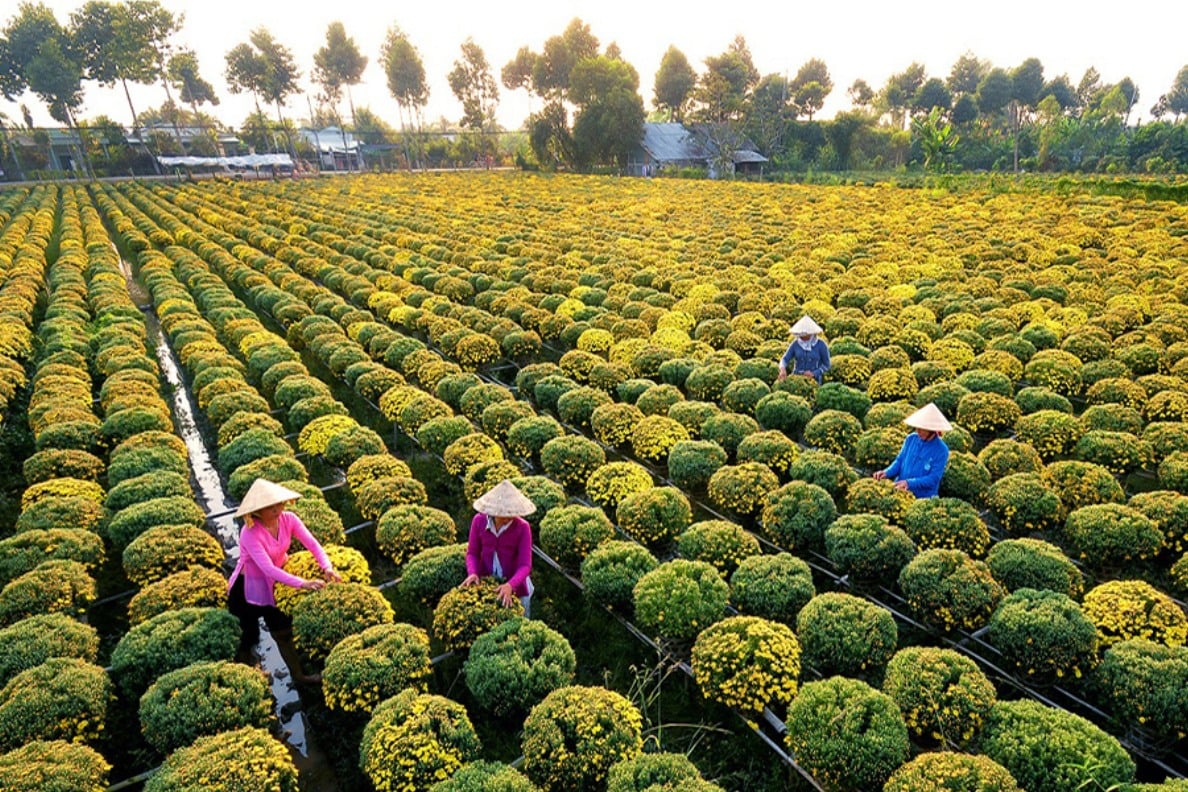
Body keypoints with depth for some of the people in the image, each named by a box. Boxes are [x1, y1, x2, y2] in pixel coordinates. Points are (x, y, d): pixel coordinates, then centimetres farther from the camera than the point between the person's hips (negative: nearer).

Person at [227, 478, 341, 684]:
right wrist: (302, 583, -45)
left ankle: (298, 674, 23)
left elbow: (312, 543, -22)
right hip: (248, 588, -5)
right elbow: (268, 569, -38)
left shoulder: (288, 519, -17)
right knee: (249, 636, 11)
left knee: (283, 631, 12)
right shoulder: (250, 533, -31)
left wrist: (327, 567, -39)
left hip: (276, 583, 5)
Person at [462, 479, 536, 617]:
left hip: (514, 587, -1)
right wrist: (472, 573, -20)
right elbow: (472, 553, -1)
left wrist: (510, 585, -35)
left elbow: (525, 565, -20)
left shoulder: (522, 527, -19)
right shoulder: (479, 521, -12)